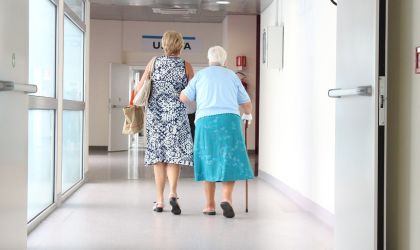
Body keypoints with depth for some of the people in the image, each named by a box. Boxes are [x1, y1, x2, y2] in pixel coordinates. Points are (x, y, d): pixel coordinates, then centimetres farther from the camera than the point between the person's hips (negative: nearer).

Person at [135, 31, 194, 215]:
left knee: (158, 157, 7)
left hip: (155, 114, 2)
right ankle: (173, 194, -20)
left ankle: (159, 201, 8)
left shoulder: (154, 62, 3)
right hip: (177, 114, -2)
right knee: (174, 155, 1)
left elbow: (139, 88, 5)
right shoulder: (186, 66, -1)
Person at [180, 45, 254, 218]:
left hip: (206, 121, 0)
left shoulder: (200, 75, 13)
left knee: (209, 161, 11)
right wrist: (248, 115, 42)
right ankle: (227, 198, -17)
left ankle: (210, 205, 12)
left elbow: (183, 98, 8)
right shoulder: (232, 76, 16)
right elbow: (247, 104, 20)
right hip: (229, 120, 0)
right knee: (230, 161, 3)